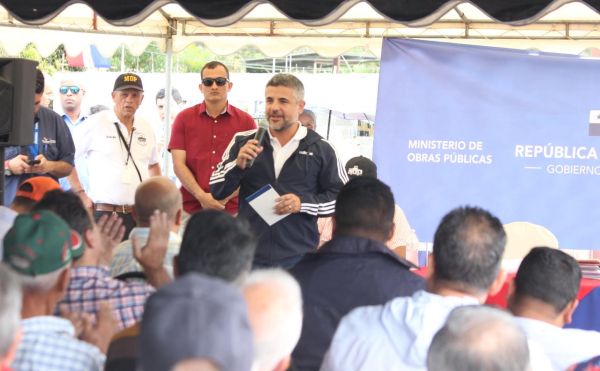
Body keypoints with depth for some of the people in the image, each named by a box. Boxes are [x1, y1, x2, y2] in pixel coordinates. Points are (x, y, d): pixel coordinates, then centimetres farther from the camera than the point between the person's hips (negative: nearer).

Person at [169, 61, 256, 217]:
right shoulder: (184, 118, 6)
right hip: (190, 209, 0)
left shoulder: (245, 121, 5)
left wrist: (227, 196, -11)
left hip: (233, 210, 0)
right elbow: (178, 164, 0)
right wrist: (201, 196, -12)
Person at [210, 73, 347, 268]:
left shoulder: (321, 149, 4)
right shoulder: (243, 142, 8)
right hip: (248, 257, 1)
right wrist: (238, 165, -12)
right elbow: (217, 191, 8)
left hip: (299, 260, -1)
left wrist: (303, 203, -11)